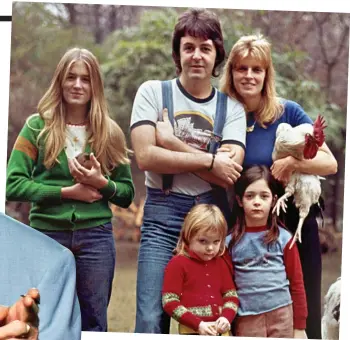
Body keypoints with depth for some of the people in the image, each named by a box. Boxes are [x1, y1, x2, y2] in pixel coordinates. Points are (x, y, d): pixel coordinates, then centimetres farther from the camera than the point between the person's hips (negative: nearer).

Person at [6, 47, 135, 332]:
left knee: (94, 324, 6)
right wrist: (67, 192, -13)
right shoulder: (37, 127, 0)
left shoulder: (109, 133, 6)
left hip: (96, 237, 1)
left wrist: (102, 183, -11)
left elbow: (127, 194, 9)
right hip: (46, 235, -1)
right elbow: (13, 185, -8)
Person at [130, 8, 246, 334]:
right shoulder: (153, 92, 3)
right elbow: (146, 156, -10)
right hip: (162, 216, -2)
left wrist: (172, 142, -11)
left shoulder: (232, 108, 6)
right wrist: (210, 161, -10)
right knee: (151, 318, -9)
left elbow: (229, 175, -7)